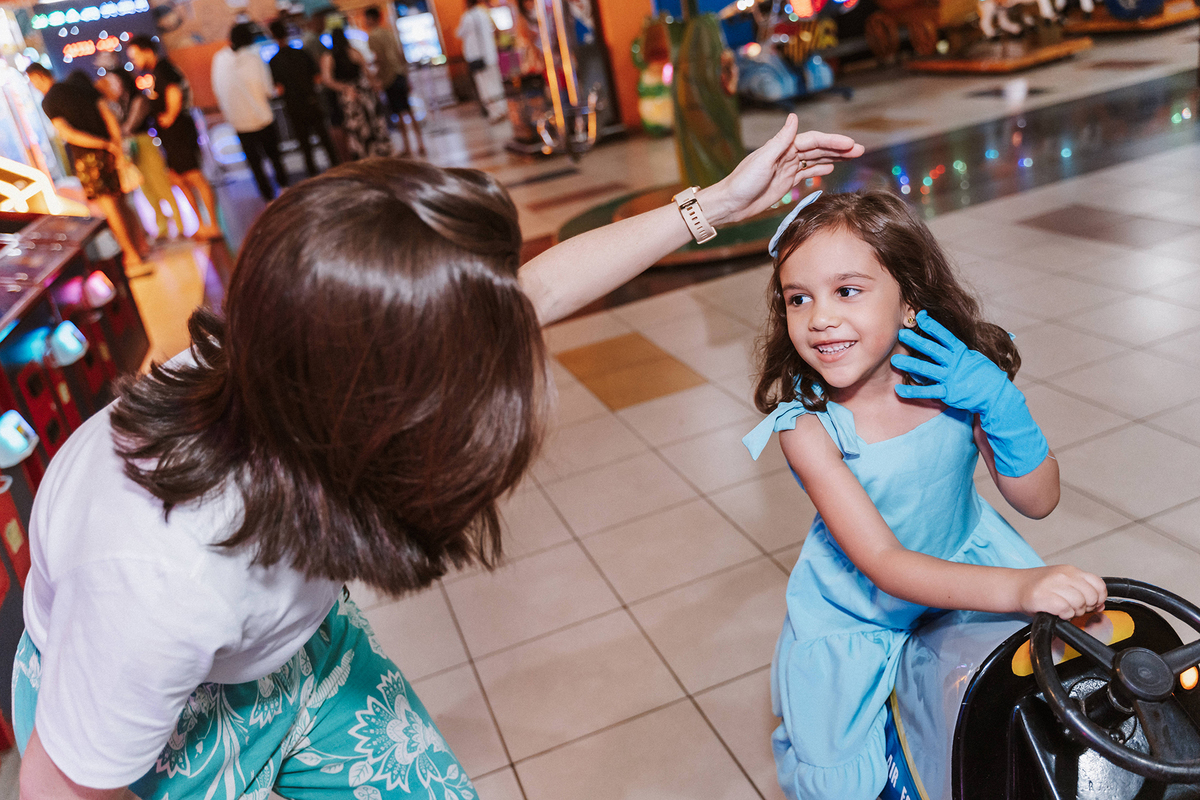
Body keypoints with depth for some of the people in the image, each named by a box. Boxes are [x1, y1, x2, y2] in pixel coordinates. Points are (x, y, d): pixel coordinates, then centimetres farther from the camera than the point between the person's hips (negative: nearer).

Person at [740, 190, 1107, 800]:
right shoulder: (806, 425, -28)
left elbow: (1037, 501, -10)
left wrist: (997, 399, -27)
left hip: (967, 556, 3)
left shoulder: (960, 379, -18)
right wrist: (1018, 588, -44)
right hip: (859, 610, -3)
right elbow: (884, 566, -30)